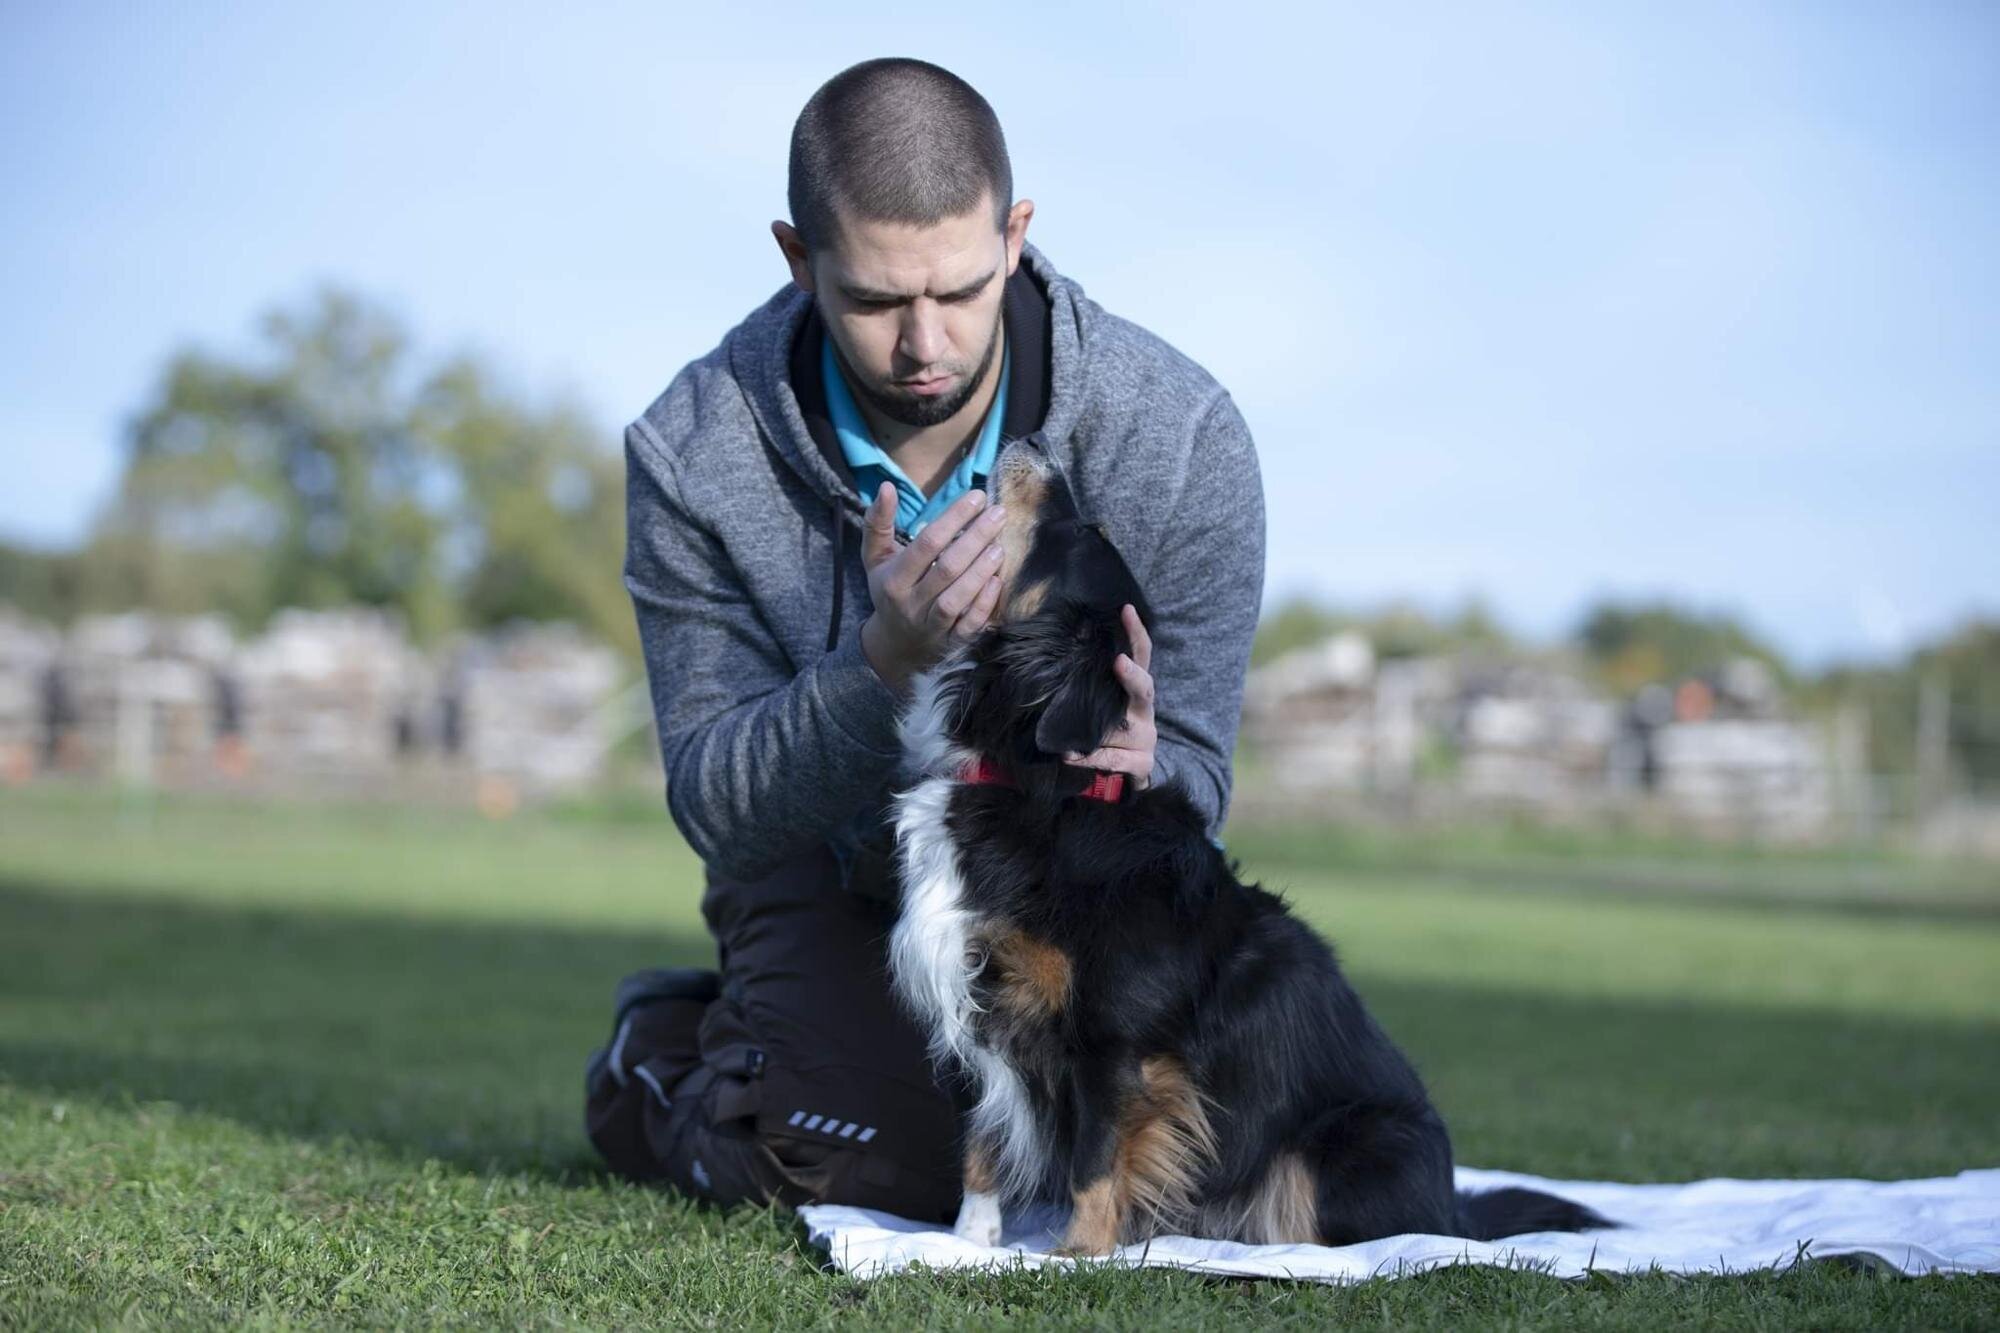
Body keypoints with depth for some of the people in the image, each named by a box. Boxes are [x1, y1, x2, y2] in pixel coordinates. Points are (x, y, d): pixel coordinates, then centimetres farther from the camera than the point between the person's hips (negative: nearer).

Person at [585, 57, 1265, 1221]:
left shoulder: (1181, 434, -23)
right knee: (886, 1166, -23)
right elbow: (715, 806, -20)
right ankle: (665, 1053, 14)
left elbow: (1193, 776, -16)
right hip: (832, 871, -1)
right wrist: (887, 664, -40)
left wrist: (1134, 767, -43)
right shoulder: (693, 455, -23)